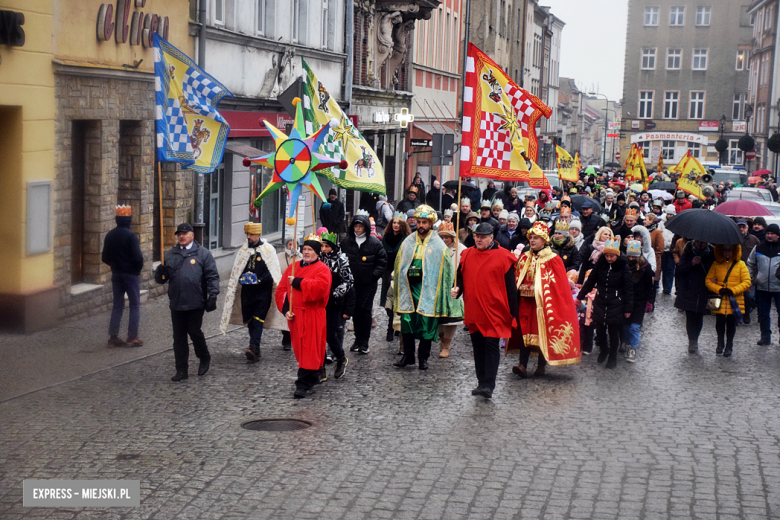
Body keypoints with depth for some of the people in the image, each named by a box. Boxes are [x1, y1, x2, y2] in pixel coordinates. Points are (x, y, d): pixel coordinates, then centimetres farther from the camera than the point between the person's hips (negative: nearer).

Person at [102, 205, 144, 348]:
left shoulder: (109, 235, 4)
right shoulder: (130, 236, -15)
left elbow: (105, 258, 8)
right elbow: (138, 257, -19)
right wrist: (138, 269, -2)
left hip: (116, 274, 6)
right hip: (130, 274, -6)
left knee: (117, 305, 12)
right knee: (135, 305, 4)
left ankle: (113, 337, 9)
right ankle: (132, 337, 2)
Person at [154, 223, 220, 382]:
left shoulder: (203, 253, 3)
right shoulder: (170, 254, 14)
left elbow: (212, 276, -1)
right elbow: (161, 279, 14)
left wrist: (213, 295, -10)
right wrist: (160, 272, -9)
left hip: (196, 303, -4)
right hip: (176, 303, 4)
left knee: (194, 331, -3)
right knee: (179, 337, 5)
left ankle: (204, 358, 24)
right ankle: (181, 370, 12)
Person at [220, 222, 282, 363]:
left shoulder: (268, 250, -1)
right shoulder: (242, 251, 12)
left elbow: (275, 273, -4)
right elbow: (235, 273, 17)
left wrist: (259, 279, -15)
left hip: (263, 291, -4)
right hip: (246, 291, 5)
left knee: (258, 319, -15)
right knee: (250, 321, 8)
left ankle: (253, 348, -26)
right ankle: (255, 351, 19)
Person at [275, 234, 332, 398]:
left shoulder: (322, 269, -4)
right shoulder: (293, 267, 14)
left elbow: (320, 287, -24)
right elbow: (281, 289, 11)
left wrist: (297, 282, -17)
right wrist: (285, 309, -3)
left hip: (313, 315, -6)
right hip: (295, 315, 6)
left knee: (310, 350, -8)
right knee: (299, 348, 12)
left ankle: (304, 384, -9)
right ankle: (313, 378, 29)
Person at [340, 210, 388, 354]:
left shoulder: (375, 243, -2)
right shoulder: (346, 242, 5)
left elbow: (382, 262, 1)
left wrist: (374, 275, -10)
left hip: (368, 284, -3)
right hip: (351, 283, 3)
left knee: (365, 311, -3)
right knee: (355, 311, 7)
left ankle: (364, 342, 3)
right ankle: (358, 340, 16)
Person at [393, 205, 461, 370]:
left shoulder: (438, 246, 0)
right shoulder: (408, 242, 9)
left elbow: (446, 270, -1)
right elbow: (399, 265, 15)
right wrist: (398, 287, 10)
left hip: (428, 289, -3)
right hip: (408, 287, 3)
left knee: (426, 324, 0)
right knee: (407, 321, 2)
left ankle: (423, 358, 11)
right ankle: (408, 355, 13)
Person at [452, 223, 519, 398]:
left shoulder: (503, 257, -4)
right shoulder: (467, 255, 8)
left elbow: (510, 287, -3)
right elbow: (461, 277, 18)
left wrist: (513, 312, -5)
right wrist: (457, 289, -5)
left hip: (494, 311, -5)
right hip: (473, 311, 5)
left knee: (491, 346, -8)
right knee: (478, 347, 11)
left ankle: (488, 385, -10)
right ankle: (482, 383, 21)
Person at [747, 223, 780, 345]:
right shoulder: (758, 248, 7)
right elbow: (750, 264, 17)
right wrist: (749, 280, 11)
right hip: (762, 287, 3)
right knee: (763, 313, 10)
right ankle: (765, 336, 20)